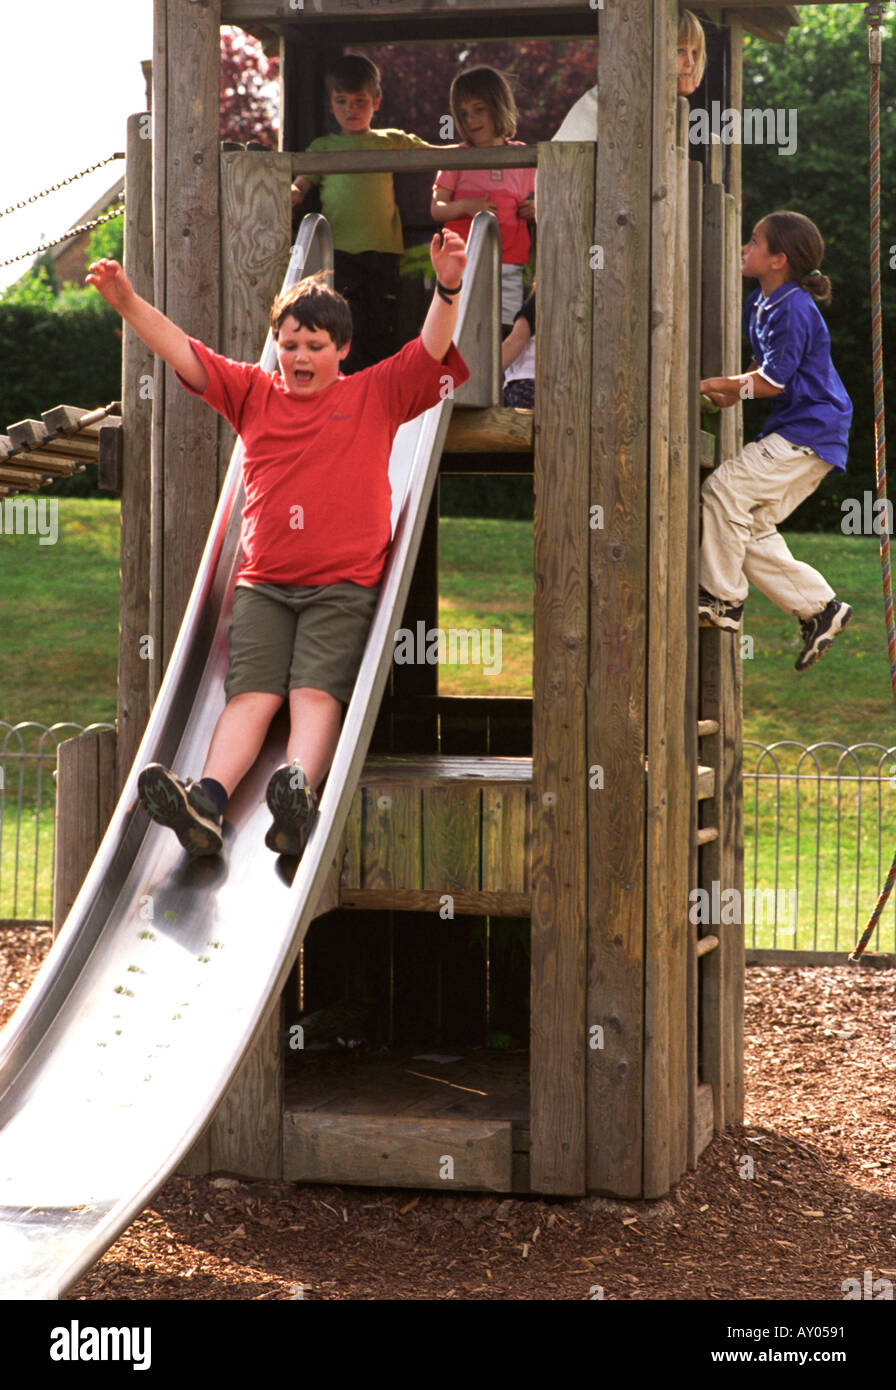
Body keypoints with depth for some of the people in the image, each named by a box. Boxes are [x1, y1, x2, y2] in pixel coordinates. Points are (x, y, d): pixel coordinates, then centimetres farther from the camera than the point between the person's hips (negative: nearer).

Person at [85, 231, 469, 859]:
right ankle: (207, 802, -40)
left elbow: (432, 350, 1)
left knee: (317, 694, -22)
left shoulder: (376, 394, 12)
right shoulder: (253, 392, 19)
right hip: (263, 582, 2)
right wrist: (129, 304, -1)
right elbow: (184, 353, 12)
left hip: (344, 583, -2)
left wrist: (447, 290, -18)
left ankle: (298, 795, -47)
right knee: (251, 695, -17)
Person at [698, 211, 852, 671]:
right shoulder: (760, 303, 13)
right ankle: (818, 607, 12)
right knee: (752, 528, 6)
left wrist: (724, 386, -8)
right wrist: (733, 390, 11)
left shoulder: (793, 309, -17)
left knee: (725, 487, -18)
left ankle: (722, 598, -10)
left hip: (809, 431, -10)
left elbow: (773, 380, -19)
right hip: (791, 431, 10)